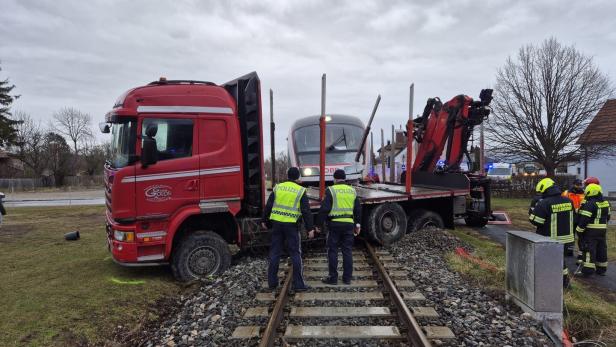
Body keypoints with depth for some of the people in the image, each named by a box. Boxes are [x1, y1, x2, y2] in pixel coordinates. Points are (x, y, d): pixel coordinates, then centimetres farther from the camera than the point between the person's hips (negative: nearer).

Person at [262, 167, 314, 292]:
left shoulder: (278, 187, 6)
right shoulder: (300, 191, -3)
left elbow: (268, 206, 7)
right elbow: (306, 211, -7)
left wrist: (265, 221, 18)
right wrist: (310, 228, -3)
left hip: (276, 223, 3)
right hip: (291, 225, -3)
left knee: (274, 252, 11)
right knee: (295, 254, 4)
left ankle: (272, 282, 18)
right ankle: (298, 284, 5)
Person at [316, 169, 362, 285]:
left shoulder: (331, 190, -6)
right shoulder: (352, 191, 10)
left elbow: (324, 209, -11)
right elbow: (358, 209, 13)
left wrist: (319, 223, -3)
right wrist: (357, 224, 20)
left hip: (334, 224, -4)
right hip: (349, 224, 4)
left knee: (333, 251, 4)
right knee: (347, 251, 10)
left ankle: (333, 278, 7)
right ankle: (347, 278, 15)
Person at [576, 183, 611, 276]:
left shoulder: (589, 204, -19)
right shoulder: (606, 203, 10)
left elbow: (584, 219, -21)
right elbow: (607, 217, 19)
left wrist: (579, 230, -15)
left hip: (591, 231, -8)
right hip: (602, 230, 8)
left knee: (589, 250, -5)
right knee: (601, 249, 15)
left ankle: (588, 269, -5)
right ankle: (601, 269, 23)